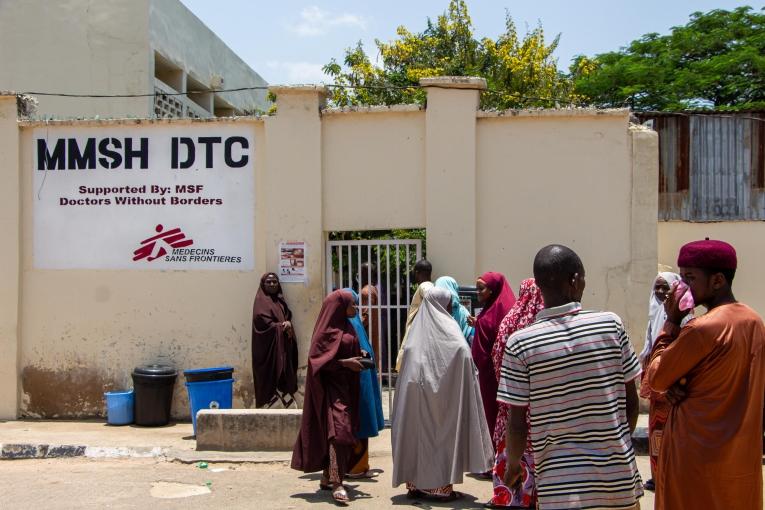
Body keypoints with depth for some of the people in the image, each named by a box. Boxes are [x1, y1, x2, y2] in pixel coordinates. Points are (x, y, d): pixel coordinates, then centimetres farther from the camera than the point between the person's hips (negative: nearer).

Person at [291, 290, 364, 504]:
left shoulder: (347, 327, 16)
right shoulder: (327, 329, -10)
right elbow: (317, 358, -15)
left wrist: (358, 358, 5)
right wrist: (345, 362, -19)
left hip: (347, 385, 9)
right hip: (332, 385, -9)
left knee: (344, 431, 11)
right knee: (338, 429, -17)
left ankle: (328, 477, 21)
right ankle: (337, 483, -19)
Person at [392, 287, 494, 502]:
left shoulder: (416, 328, 9)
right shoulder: (449, 329, -6)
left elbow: (406, 358, 9)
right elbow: (463, 354, -16)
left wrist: (416, 379, 14)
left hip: (415, 393, 5)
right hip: (443, 395, -5)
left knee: (419, 432, 10)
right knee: (443, 434, 1)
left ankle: (417, 483, 15)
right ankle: (442, 486, 2)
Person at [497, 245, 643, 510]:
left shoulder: (520, 343, -11)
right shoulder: (611, 324, -8)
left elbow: (517, 423, -7)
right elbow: (632, 404, -1)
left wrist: (513, 465, 11)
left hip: (560, 483, -1)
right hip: (618, 476, 2)